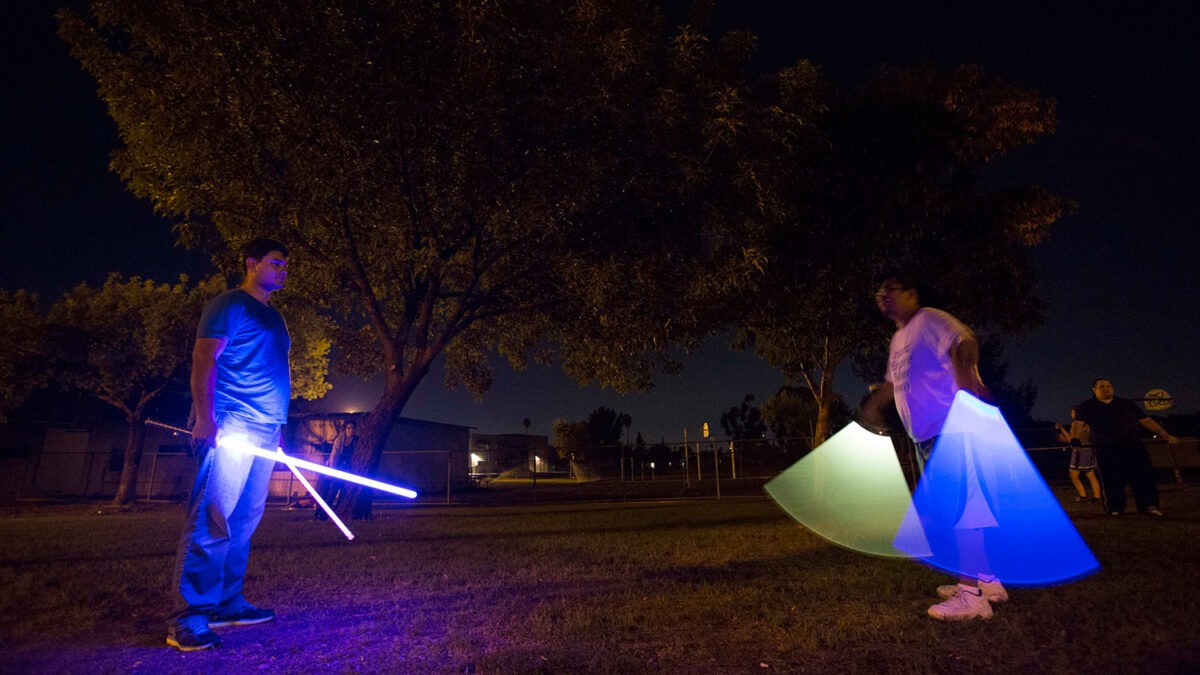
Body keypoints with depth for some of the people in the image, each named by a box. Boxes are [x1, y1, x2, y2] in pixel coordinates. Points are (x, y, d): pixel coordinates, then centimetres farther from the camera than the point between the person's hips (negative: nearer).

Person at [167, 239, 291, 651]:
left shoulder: (273, 318, 25)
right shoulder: (229, 305, -1)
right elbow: (203, 360, -11)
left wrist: (278, 429, 24)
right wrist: (205, 418, -21)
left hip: (265, 431, 9)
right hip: (231, 426, -9)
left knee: (244, 519, 9)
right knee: (214, 517, -11)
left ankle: (227, 603, 17)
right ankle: (188, 617, -6)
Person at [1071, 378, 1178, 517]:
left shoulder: (1127, 404, 20)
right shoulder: (1087, 407, 7)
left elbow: (1146, 420, 21)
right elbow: (1078, 423, -8)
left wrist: (1166, 435, 13)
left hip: (1134, 447, 4)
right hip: (1107, 449, -3)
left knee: (1143, 474, -3)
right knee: (1112, 480, -5)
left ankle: (1149, 506, 4)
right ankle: (1115, 510, 3)